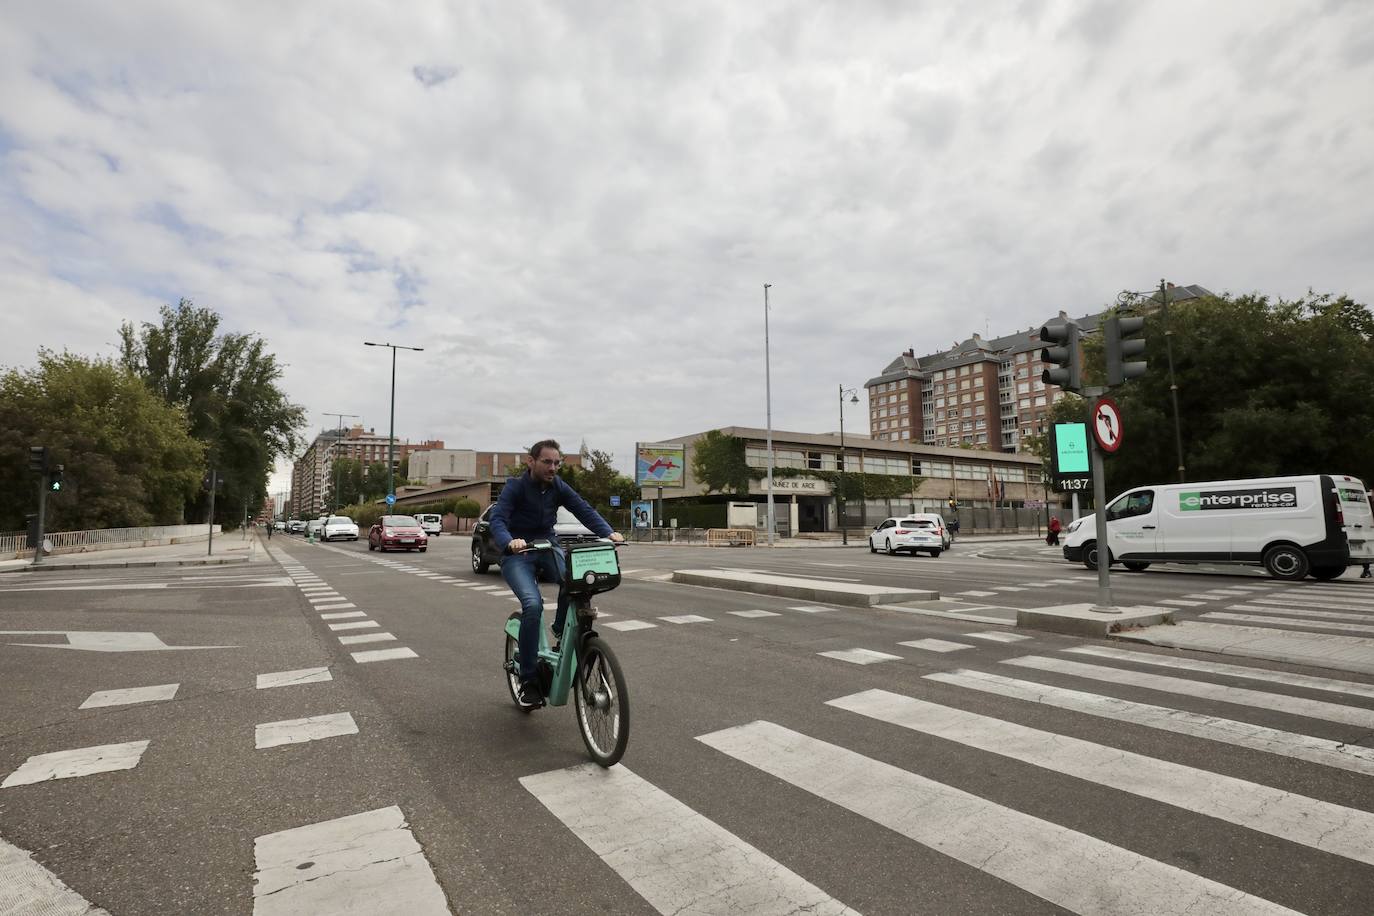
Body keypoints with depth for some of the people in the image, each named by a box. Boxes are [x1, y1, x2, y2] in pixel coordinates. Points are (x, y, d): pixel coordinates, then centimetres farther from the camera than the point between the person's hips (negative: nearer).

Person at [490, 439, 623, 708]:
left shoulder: (558, 487, -2)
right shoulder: (515, 487, -13)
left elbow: (584, 509, -12)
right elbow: (497, 520, -25)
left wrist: (609, 532, -29)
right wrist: (509, 542, -48)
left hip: (547, 547, 4)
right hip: (517, 554, -3)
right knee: (533, 605, -27)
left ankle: (563, 633, -1)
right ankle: (529, 679, -12)